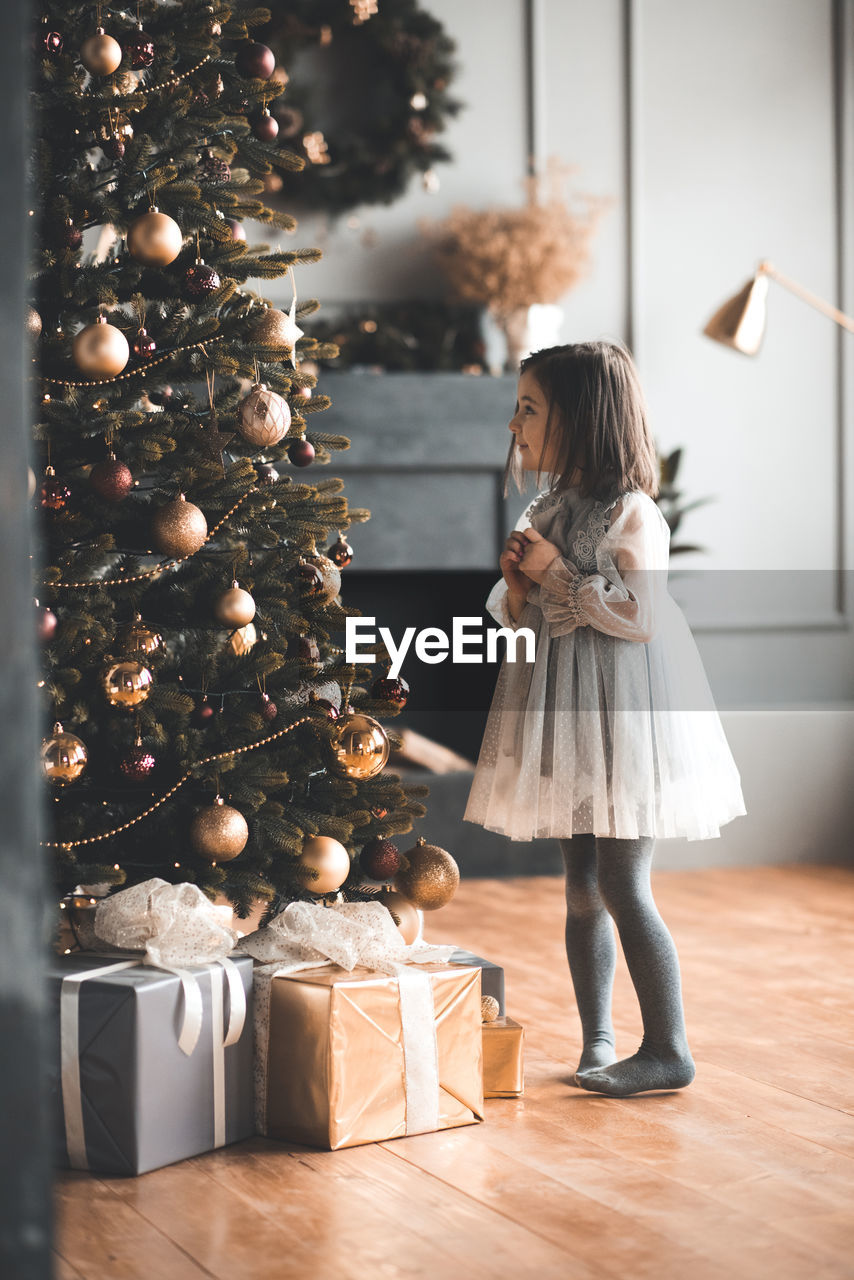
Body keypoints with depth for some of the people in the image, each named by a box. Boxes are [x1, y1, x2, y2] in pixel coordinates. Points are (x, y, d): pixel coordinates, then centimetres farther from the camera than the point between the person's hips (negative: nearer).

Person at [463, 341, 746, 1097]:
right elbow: (515, 618, 18)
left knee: (623, 887, -7)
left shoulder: (630, 512, -13)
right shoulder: (547, 510, 11)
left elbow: (641, 615, -22)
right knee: (582, 890, 11)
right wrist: (517, 587, -4)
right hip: (568, 720, 8)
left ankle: (669, 1050, 3)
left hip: (623, 715, -8)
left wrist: (558, 574, -17)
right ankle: (598, 1042, 20)